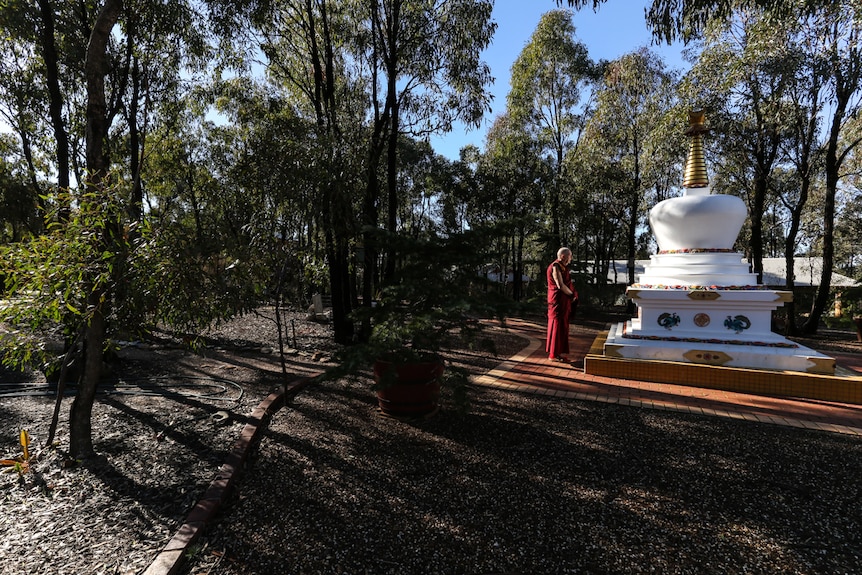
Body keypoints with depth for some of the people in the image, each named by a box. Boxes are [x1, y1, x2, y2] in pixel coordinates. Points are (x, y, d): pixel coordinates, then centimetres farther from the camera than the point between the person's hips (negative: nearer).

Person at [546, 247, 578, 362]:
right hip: (557, 301, -10)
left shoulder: (562, 267, 16)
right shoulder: (555, 267, -16)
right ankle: (553, 355, 5)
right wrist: (572, 294, -9)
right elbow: (560, 285, -22)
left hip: (564, 301, 10)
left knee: (563, 326, 14)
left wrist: (573, 294, 1)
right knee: (557, 326, -4)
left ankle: (560, 352, 22)